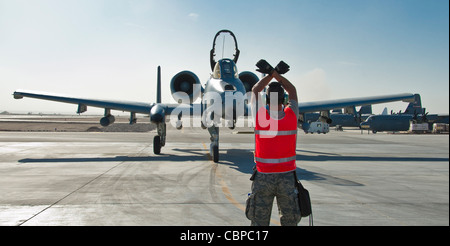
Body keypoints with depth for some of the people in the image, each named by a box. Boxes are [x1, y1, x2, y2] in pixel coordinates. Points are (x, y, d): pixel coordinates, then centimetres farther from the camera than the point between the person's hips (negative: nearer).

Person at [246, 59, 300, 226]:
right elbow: (292, 90, 12)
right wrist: (275, 73, 12)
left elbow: (255, 90, 8)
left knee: (259, 221, 8)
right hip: (287, 175, 2)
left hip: (263, 176, -1)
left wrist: (272, 73, 15)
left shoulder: (260, 116, -10)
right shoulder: (292, 115, -7)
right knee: (289, 221, 13)